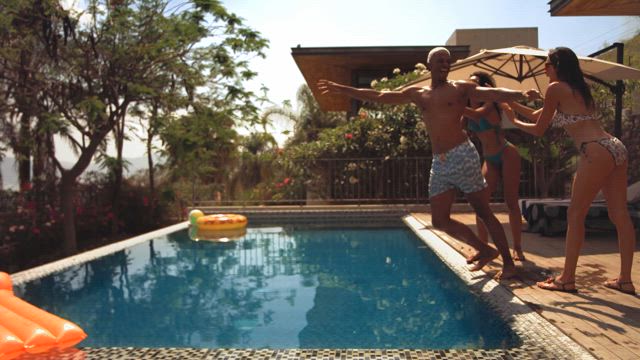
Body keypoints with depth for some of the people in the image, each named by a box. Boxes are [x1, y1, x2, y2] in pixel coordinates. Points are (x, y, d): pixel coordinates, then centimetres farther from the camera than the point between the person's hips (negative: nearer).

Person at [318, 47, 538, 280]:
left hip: (462, 155, -5)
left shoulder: (461, 88, 5)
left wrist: (522, 94, -29)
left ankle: (508, 263, 12)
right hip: (439, 164, 5)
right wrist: (341, 89, 15)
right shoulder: (417, 94, 15)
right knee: (440, 220, 3)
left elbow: (494, 94, -9)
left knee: (483, 212, -1)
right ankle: (486, 251, 18)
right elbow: (377, 96, 16)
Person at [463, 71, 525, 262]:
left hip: (507, 155, -6)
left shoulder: (490, 105, -12)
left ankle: (517, 248, 7)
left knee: (511, 202, -2)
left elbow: (477, 114, -33)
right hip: (490, 160, 6)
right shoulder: (468, 108, 4)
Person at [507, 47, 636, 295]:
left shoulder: (556, 88, -1)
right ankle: (625, 279, 14)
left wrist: (514, 123, 20)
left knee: (576, 215, -3)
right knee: (619, 215, 8)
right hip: (615, 149, 9)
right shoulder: (578, 89, 25)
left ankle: (567, 279, 2)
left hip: (597, 152, -9)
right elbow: (537, 114, 30)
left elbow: (539, 129, 3)